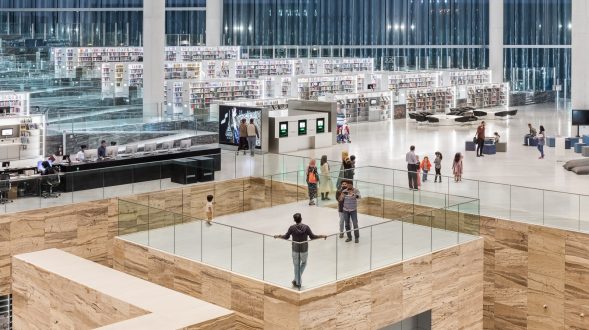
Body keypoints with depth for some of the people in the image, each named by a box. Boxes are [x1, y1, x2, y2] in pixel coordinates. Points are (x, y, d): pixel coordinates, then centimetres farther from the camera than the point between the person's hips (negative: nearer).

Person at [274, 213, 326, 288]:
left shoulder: (292, 228, -11)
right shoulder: (306, 227, -13)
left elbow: (286, 237, -2)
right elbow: (312, 236, -10)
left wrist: (278, 236, 15)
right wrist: (322, 236, 1)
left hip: (295, 249, 0)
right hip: (304, 249, 0)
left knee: (296, 266, 14)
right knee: (304, 263, 24)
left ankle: (298, 282, 20)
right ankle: (296, 279, 13)